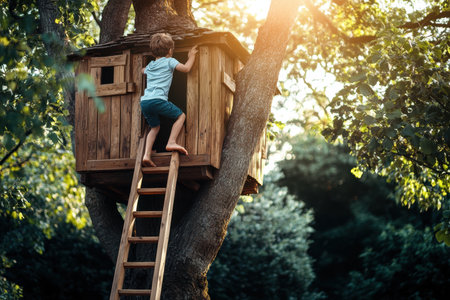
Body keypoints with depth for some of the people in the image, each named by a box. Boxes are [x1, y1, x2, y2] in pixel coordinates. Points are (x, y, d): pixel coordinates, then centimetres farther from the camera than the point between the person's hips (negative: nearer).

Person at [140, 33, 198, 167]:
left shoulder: (150, 65, 28)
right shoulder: (169, 61, 8)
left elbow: (143, 70, 49)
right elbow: (186, 68, 0)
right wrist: (191, 56, 15)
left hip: (144, 101, 7)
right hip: (157, 99, -7)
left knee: (154, 127, 19)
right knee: (181, 116, 6)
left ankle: (147, 155, 2)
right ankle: (171, 142, -12)